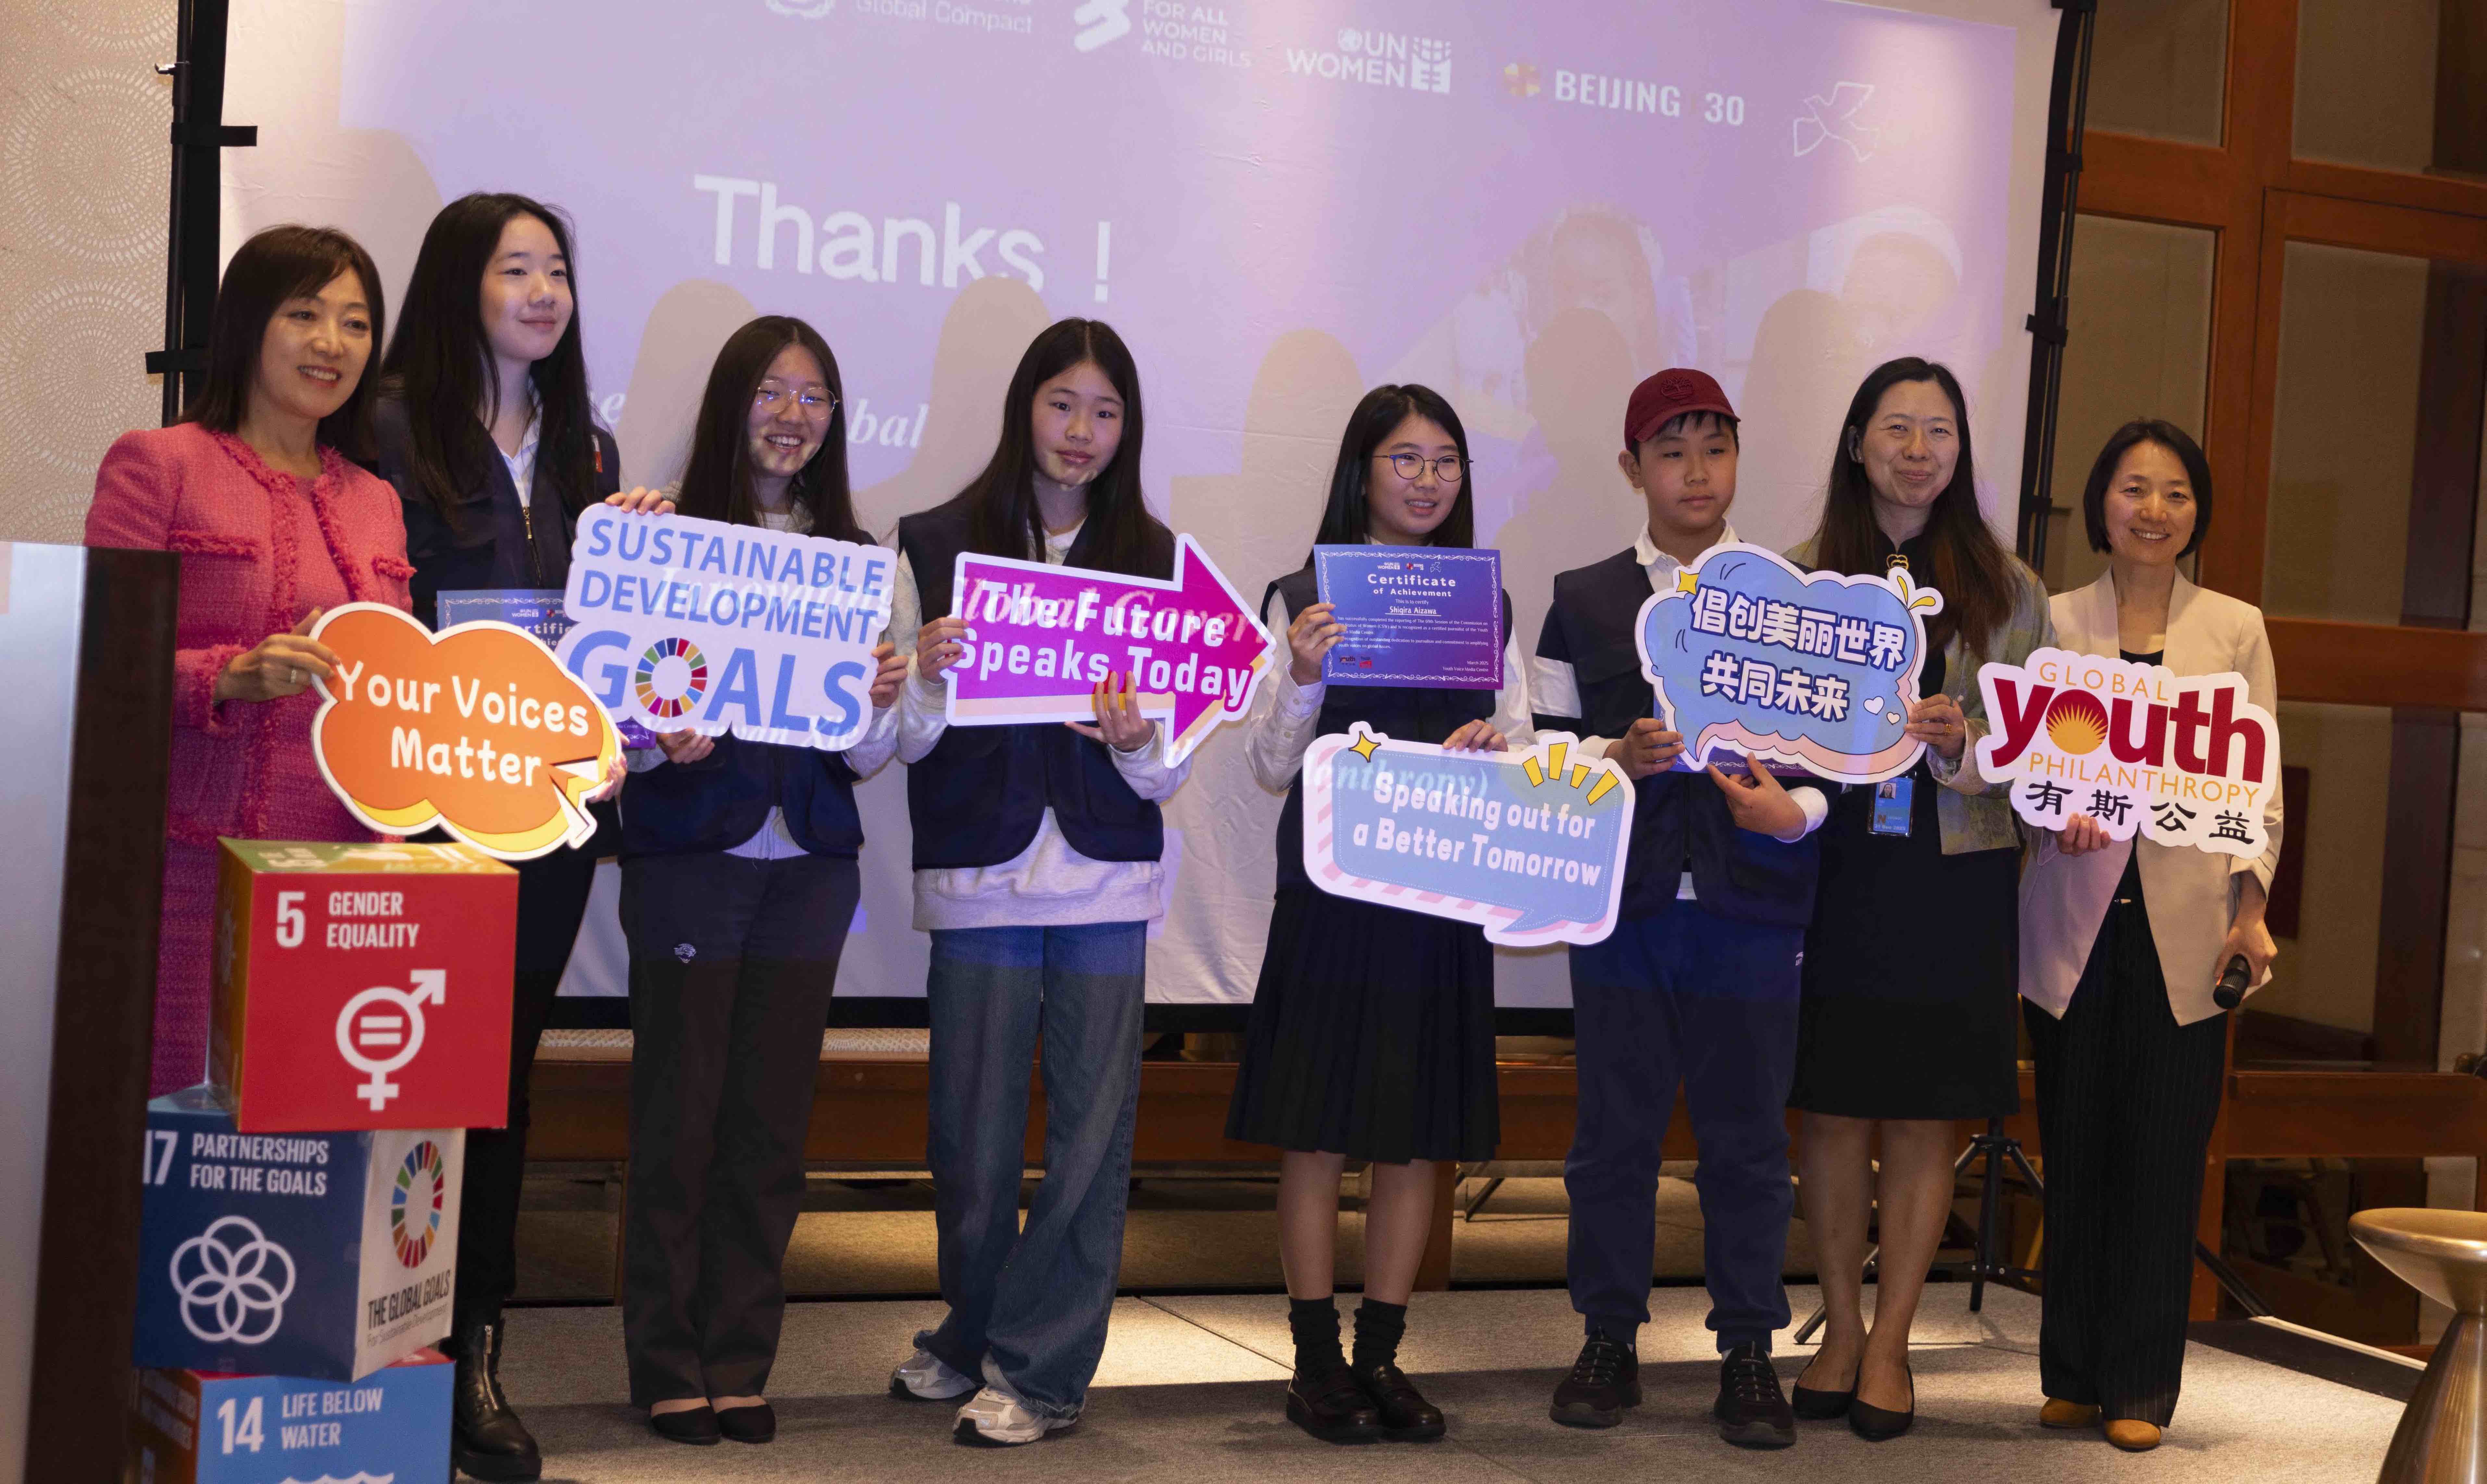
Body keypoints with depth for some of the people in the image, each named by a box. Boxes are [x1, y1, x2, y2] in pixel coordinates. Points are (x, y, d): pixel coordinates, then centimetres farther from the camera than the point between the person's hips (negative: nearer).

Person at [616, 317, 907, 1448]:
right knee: (680, 1115, 2)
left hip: (809, 864, 3)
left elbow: (866, 758, 10)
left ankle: (741, 1362, 18)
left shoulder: (852, 556, 9)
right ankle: (669, 1365, 14)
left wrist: (881, 705, -11)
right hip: (691, 854, -3)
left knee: (772, 1123, 7)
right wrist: (666, 741, -24)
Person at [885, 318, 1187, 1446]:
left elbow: (1173, 772, 7)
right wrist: (927, 672, -17)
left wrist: (1137, 740, -14)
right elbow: (900, 742, 2)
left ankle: (1033, 1367, 12)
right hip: (978, 874, -1)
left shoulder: (1155, 560, 8)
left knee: (1092, 1129, 1)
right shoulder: (935, 545, 4)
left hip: (1107, 881, 1)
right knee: (975, 1129, 4)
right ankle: (972, 1336, 26)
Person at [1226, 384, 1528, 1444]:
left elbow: (1521, 757, 11)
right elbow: (1272, 770, -1)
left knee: (1417, 1138, 7)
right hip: (1331, 887, -3)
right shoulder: (1305, 597, 0)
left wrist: (1495, 749, -11)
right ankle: (1317, 1364, 10)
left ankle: (1382, 1356, 18)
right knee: (1318, 1130, 0)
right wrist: (1304, 677, -18)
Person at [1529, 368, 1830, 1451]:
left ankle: (1748, 1352, 14)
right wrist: (1619, 759, -12)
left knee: (1747, 1132, 4)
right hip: (1624, 901, 0)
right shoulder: (1585, 602, 9)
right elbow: (1546, 749, 7)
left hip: (1751, 902, 0)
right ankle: (1610, 1341, 18)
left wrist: (1793, 813, -10)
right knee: (1615, 1127, 5)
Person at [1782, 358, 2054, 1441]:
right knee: (1832, 1109, 4)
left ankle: (1889, 1345, 13)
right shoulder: (1800, 574, 7)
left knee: (1924, 1117, 2)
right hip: (1831, 865, 0)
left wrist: (1966, 743, -14)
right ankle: (1841, 1330, 18)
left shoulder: (2006, 589, 6)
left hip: (1956, 874, 0)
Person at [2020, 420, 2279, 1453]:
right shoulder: (2056, 624, 8)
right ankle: (2071, 1376, 17)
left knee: (2165, 1158, 0)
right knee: (2075, 1152, 5)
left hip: (2187, 928, 0)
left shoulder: (2235, 630, 7)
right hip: (2075, 918, 1)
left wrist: (2252, 908, -6)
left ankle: (2140, 1387, 10)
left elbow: (2260, 785, 4)